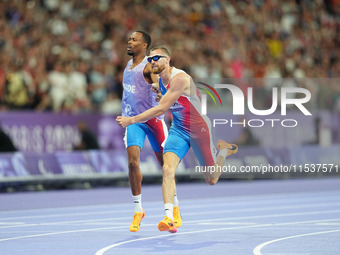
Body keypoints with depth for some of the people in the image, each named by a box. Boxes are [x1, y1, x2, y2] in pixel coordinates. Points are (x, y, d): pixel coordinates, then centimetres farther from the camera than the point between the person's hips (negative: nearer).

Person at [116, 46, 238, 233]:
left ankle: (223, 149, 37)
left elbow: (161, 109, -30)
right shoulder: (160, 80, 1)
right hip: (178, 129, 6)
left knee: (211, 180, 7)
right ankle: (169, 218, -26)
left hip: (199, 128, -6)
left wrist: (131, 120, -29)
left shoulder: (179, 78, -26)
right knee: (168, 169, -20)